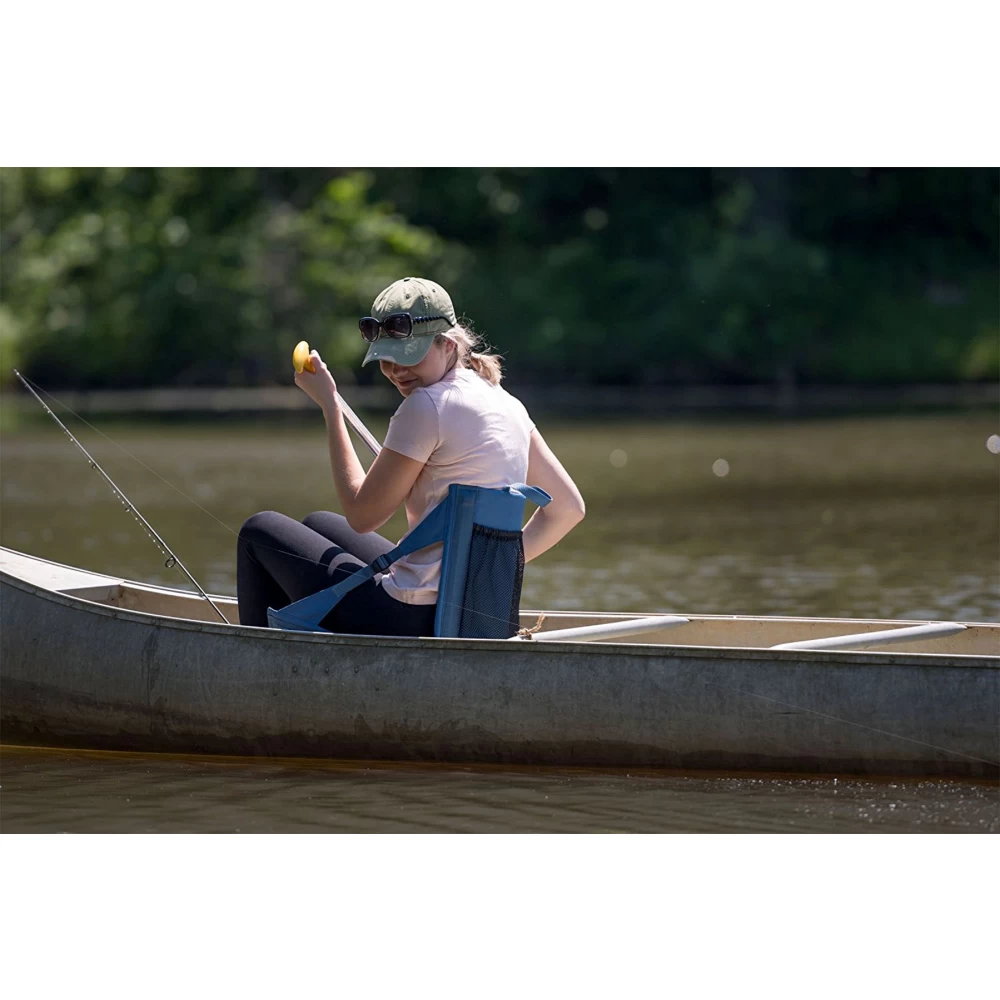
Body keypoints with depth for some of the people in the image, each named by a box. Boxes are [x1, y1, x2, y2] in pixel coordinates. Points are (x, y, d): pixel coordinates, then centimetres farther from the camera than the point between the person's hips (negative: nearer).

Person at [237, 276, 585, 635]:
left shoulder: (427, 406, -17)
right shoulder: (504, 403, 7)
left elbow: (362, 515, -10)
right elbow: (567, 507, 10)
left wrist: (329, 404, -3)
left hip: (413, 618, -9)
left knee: (261, 529, 12)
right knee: (318, 523, 33)